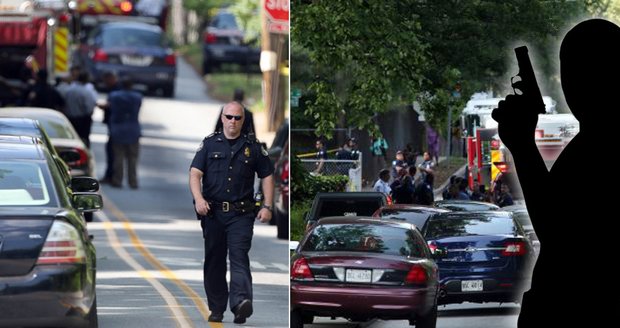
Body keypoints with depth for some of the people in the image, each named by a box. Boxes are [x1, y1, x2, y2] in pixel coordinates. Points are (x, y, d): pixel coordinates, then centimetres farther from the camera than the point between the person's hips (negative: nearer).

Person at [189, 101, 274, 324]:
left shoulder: (252, 147, 8)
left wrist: (267, 207, 2)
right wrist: (198, 198, -17)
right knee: (214, 261, 7)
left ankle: (241, 302, -31)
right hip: (213, 212, 2)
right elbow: (195, 173, 0)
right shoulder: (210, 144, 8)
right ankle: (217, 308, 15)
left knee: (239, 256, -17)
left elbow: (267, 176, 12)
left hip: (241, 214, -2)